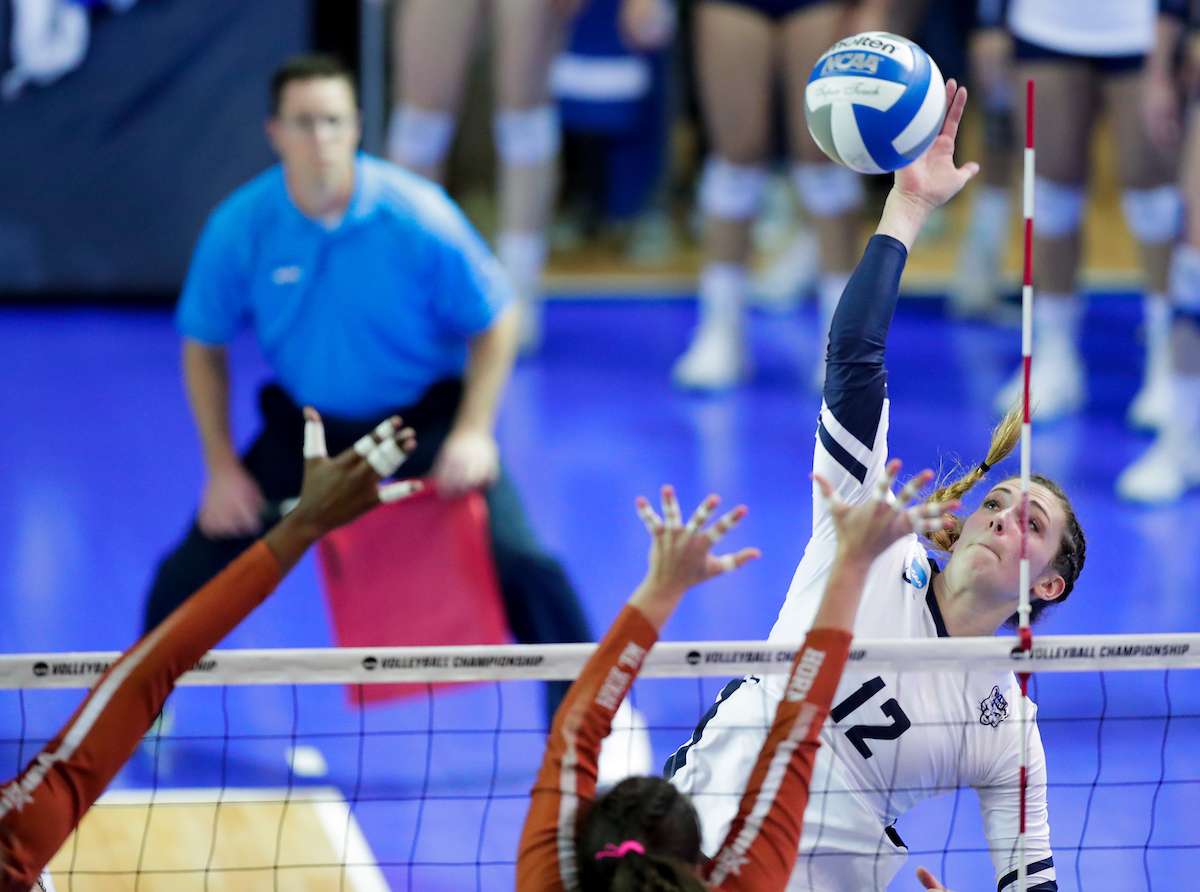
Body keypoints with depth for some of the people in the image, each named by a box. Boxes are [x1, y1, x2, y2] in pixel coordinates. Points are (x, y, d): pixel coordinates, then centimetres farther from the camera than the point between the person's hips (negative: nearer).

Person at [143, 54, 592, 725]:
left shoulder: (417, 217, -20)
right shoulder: (240, 228, -15)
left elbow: (495, 322, -8)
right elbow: (204, 346, 0)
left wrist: (473, 432, -18)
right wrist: (223, 468, -4)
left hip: (426, 415, -2)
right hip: (305, 423, 2)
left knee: (518, 561, -19)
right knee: (194, 566, -4)